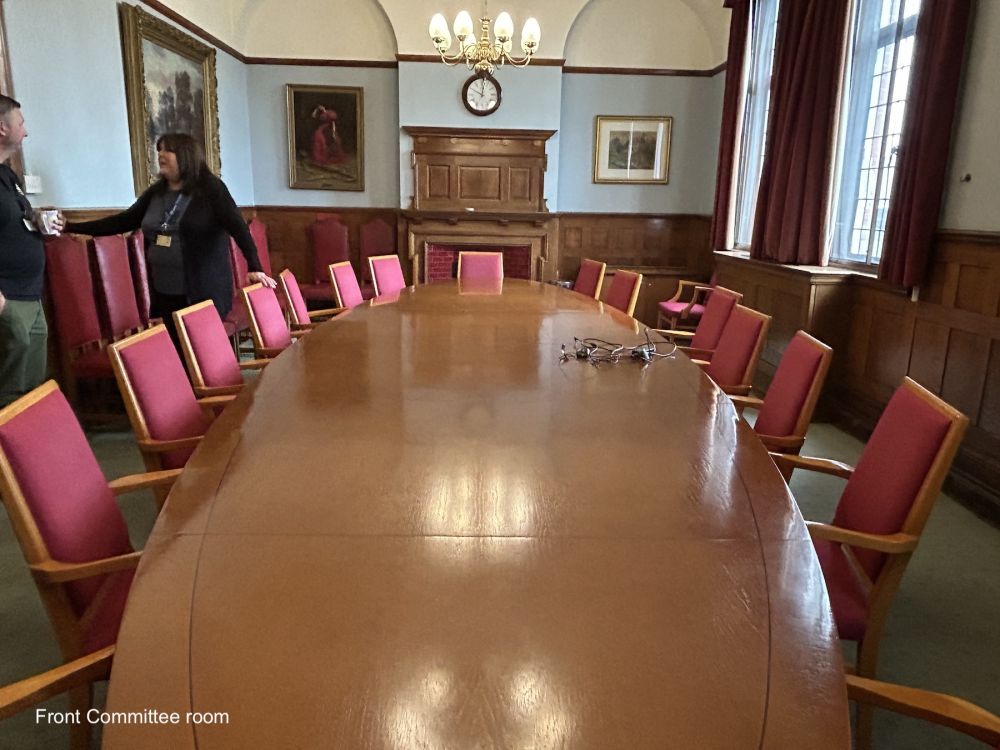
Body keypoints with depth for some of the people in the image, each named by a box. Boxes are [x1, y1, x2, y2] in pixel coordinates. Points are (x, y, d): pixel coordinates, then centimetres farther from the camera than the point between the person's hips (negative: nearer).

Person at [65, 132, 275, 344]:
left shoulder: (210, 188, -5)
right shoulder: (156, 192, 12)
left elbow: (238, 227, -13)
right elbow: (123, 221, 17)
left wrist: (255, 267, -23)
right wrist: (70, 227, 13)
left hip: (203, 293, -6)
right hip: (164, 294, 6)